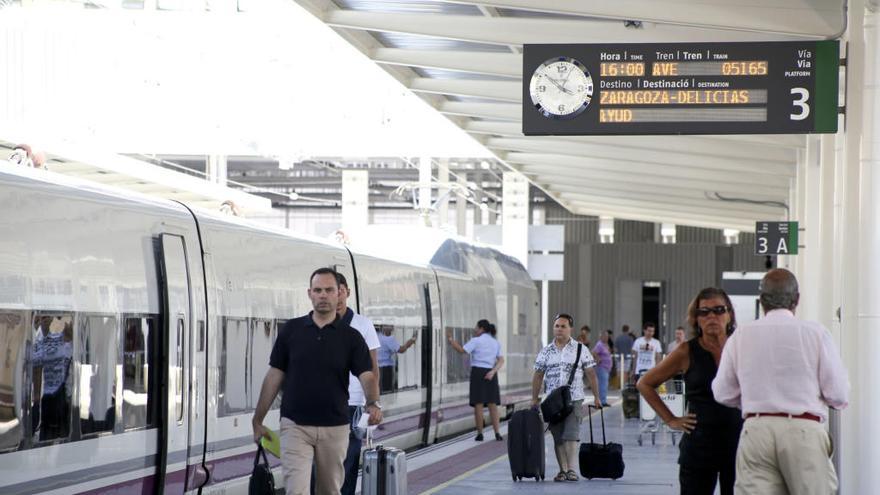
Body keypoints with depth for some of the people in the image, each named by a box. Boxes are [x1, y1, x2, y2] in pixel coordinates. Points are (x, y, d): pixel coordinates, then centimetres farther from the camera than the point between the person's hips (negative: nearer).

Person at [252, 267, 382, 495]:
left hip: (335, 428, 1)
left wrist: (373, 404, -34)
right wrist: (258, 420, 3)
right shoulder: (291, 330, 1)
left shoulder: (351, 337, -1)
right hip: (295, 426, -1)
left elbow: (367, 375, -12)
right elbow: (274, 376, 5)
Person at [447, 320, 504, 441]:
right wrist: (493, 371, -7)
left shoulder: (476, 341, -4)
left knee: (478, 404, -1)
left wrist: (450, 339, -2)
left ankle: (480, 434, -1)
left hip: (478, 372, -4)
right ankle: (497, 433, -5)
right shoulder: (495, 342, 14)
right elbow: (501, 360, 5)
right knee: (492, 404, 4)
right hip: (490, 374, 4)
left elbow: (461, 350, -12)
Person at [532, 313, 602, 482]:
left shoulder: (580, 350, 4)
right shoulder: (546, 352, 9)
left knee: (571, 436, -13)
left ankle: (572, 470, -15)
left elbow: (591, 374, 6)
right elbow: (538, 376, 11)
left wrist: (596, 396, 3)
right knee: (558, 438, 4)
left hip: (574, 400, -3)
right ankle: (563, 470, 9)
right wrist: (534, 399, 8)